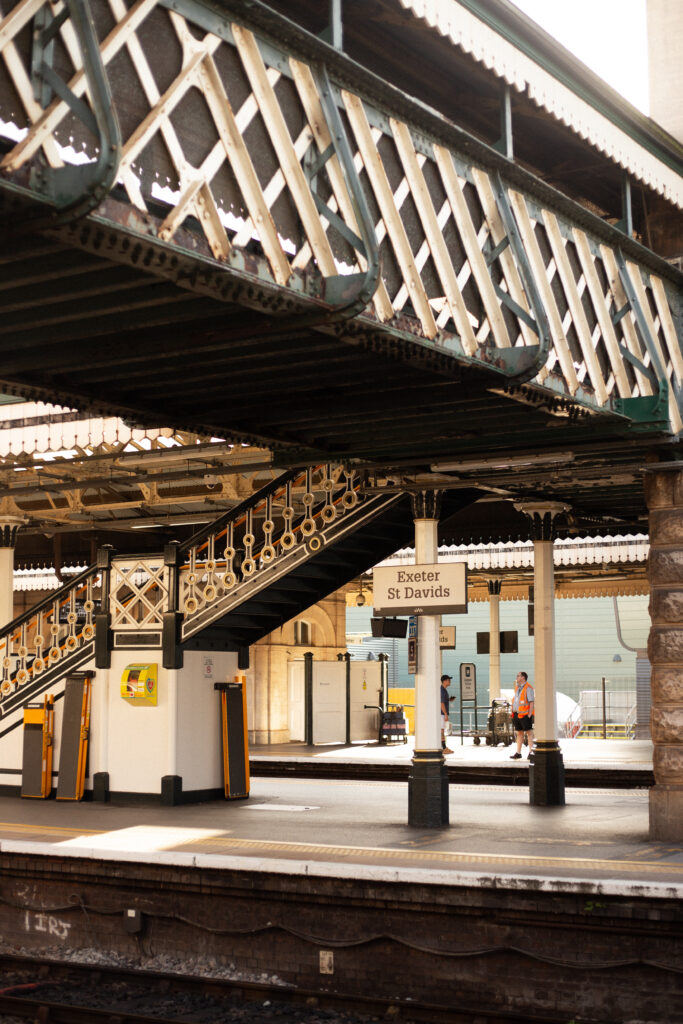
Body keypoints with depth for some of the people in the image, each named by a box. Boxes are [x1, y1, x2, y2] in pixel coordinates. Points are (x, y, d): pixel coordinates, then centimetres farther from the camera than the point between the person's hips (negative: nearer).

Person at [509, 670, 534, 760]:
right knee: (519, 733, 11)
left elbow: (531, 702, -11)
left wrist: (529, 715, -17)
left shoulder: (528, 688, -7)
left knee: (529, 733, -3)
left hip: (525, 715, -8)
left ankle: (531, 753, -3)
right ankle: (518, 752, 14)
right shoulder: (517, 687, 16)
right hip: (517, 714, 8)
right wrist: (513, 713, 14)